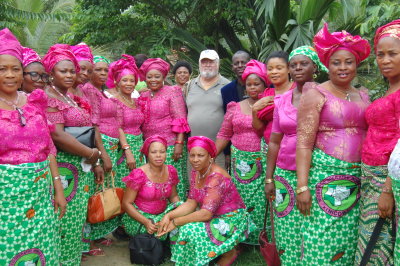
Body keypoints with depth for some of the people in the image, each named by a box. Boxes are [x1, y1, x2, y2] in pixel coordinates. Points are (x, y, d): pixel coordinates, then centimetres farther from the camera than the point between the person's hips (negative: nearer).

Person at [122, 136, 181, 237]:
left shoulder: (171, 171, -1)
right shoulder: (139, 174, -17)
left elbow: (173, 196, 11)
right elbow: (126, 203, -13)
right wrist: (146, 222, -25)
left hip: (162, 214, 5)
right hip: (139, 217, -5)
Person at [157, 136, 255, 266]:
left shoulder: (216, 177, -27)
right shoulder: (196, 172, -1)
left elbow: (206, 213, -31)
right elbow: (191, 203, -3)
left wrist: (175, 222, -25)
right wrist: (169, 216, -18)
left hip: (231, 220, -7)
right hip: (214, 216, 8)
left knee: (191, 230, -25)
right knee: (178, 227, -10)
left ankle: (229, 252, -3)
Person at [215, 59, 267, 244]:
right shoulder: (235, 108, 8)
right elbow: (224, 134, 9)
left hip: (262, 162, -2)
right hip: (240, 160, 2)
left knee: (260, 199, -1)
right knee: (241, 198, 7)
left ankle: (259, 236, 16)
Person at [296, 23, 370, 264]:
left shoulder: (363, 97, 13)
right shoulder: (316, 94, -4)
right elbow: (303, 143, -10)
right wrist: (302, 186, -17)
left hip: (357, 179, 5)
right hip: (325, 174, -5)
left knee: (348, 241, 11)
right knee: (322, 240, -1)